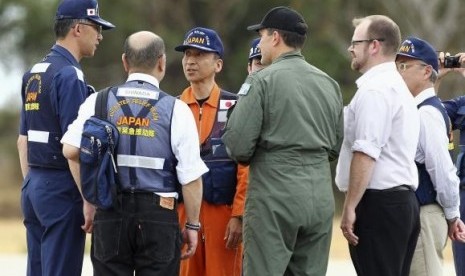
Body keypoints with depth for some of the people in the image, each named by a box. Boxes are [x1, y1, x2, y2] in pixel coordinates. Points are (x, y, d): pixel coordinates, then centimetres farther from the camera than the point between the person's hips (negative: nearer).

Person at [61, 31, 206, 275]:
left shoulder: (99, 102, 3)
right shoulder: (175, 109, -3)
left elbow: (71, 150, -8)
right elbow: (191, 175, -5)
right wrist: (192, 225, 4)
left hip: (110, 213, 2)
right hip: (158, 214, -2)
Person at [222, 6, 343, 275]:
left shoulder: (262, 80, -6)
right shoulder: (329, 83, 11)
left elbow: (238, 145, -10)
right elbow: (337, 147, 12)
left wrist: (250, 158, 10)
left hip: (274, 195, -5)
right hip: (321, 195, 6)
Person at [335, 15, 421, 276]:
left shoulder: (374, 89, -12)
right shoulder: (400, 87, 21)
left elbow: (366, 153, -19)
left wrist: (350, 207, -19)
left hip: (379, 202, -10)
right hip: (404, 198, 10)